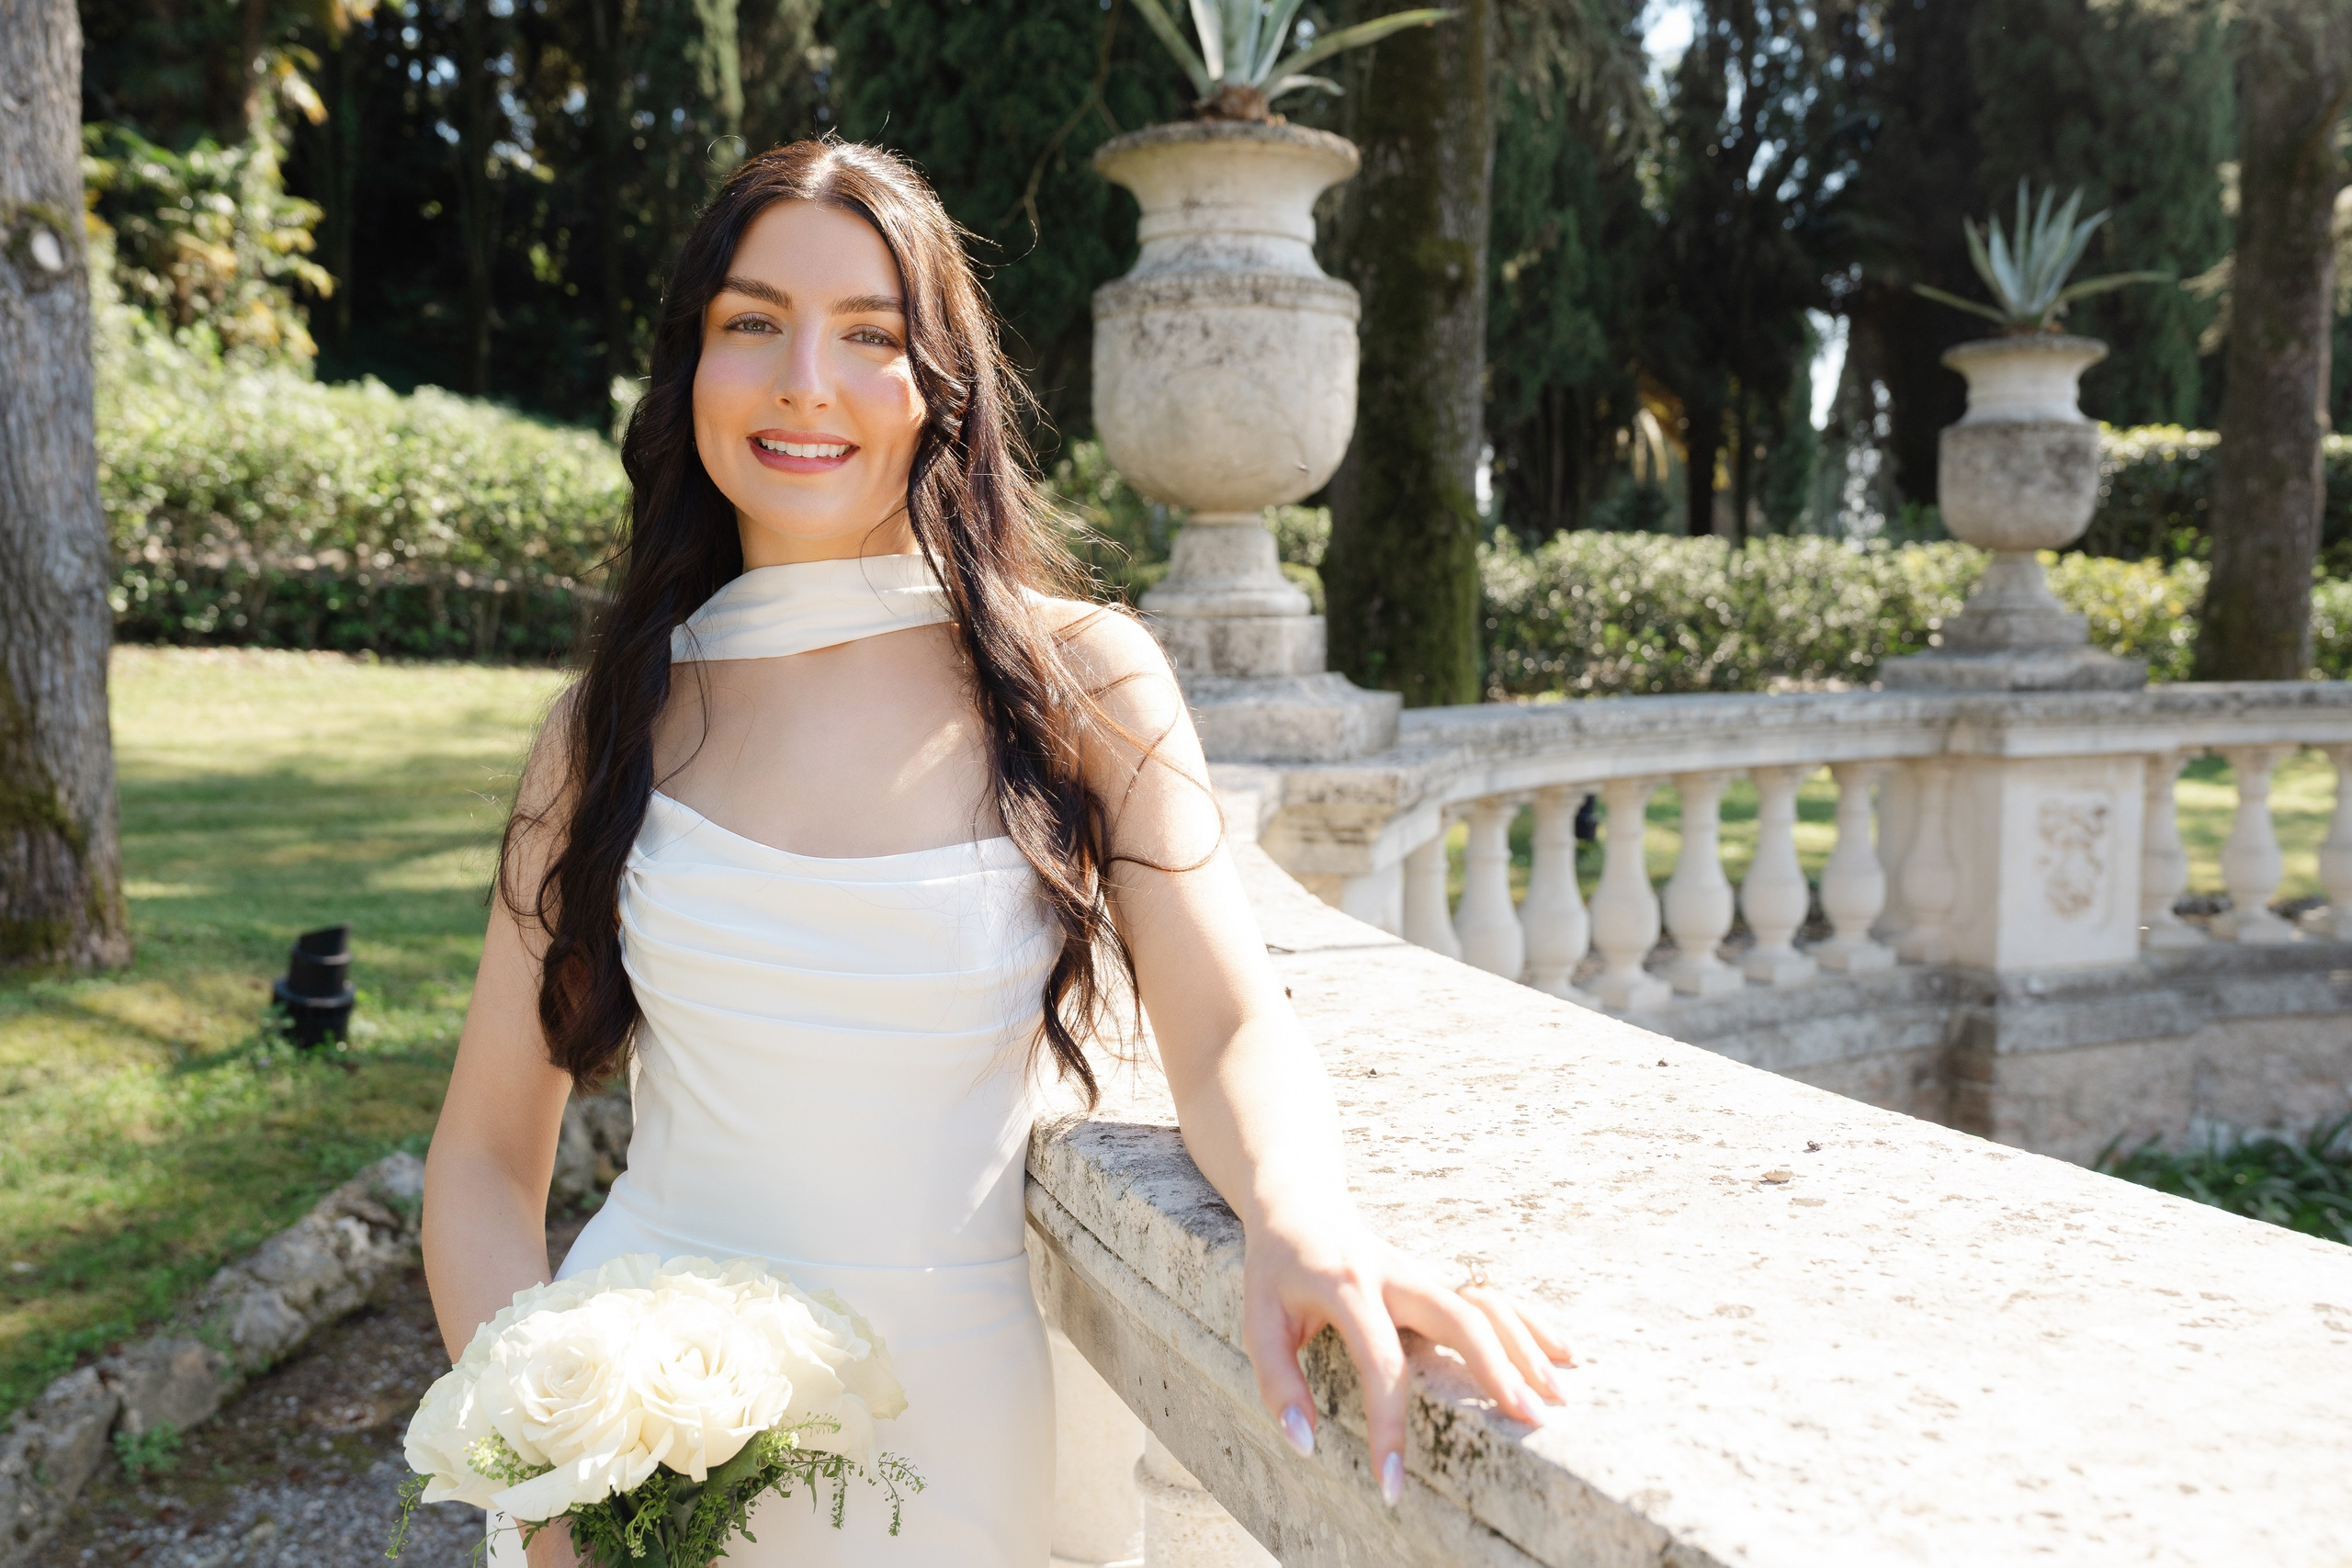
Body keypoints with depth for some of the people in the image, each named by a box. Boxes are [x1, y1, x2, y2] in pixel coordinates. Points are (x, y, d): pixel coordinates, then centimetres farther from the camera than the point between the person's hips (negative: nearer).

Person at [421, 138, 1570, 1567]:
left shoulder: (1084, 682, -5)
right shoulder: (616, 727, -1)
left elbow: (1233, 1033, -11)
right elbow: (488, 1154, 0)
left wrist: (1302, 1221, -32)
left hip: (949, 1415, 0)